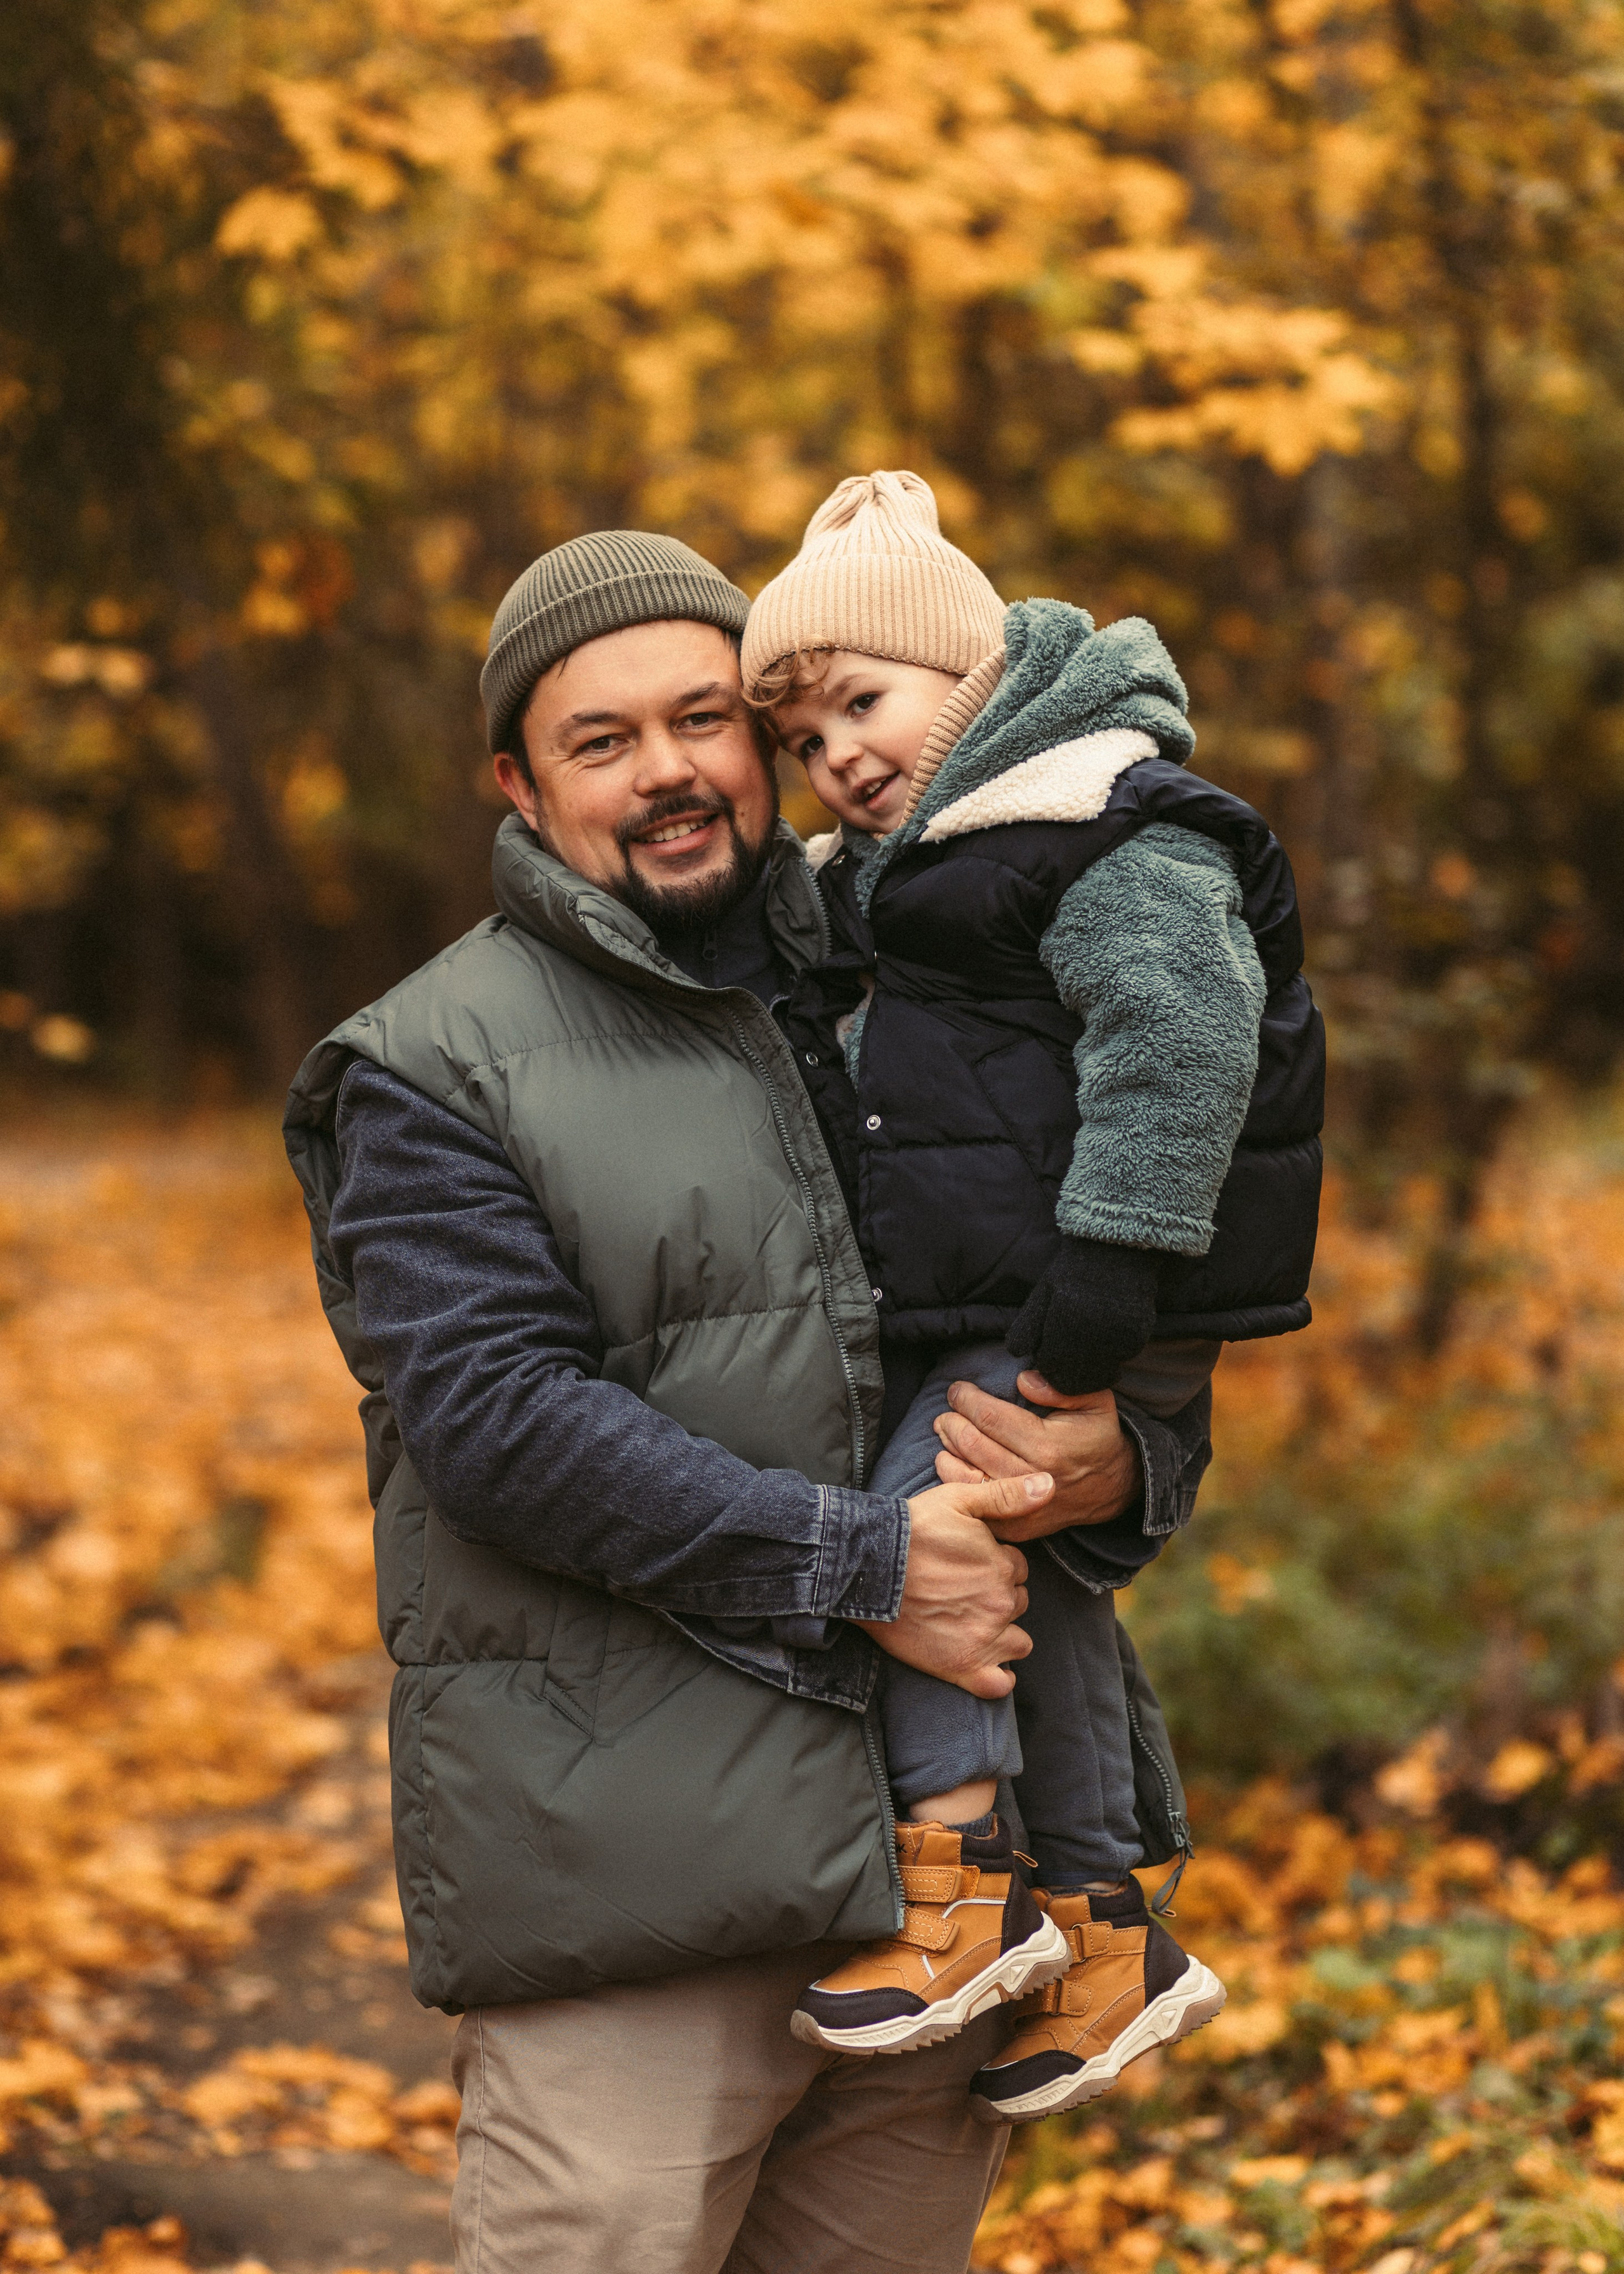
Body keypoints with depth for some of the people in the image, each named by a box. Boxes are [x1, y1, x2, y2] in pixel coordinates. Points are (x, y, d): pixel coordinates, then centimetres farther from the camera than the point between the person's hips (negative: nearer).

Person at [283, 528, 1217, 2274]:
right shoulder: (434, 1072, 0)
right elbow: (500, 1413, -14)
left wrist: (1124, 1462, -7)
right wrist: (858, 1564, -19)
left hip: (937, 1850, 5)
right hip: (624, 1862, -5)